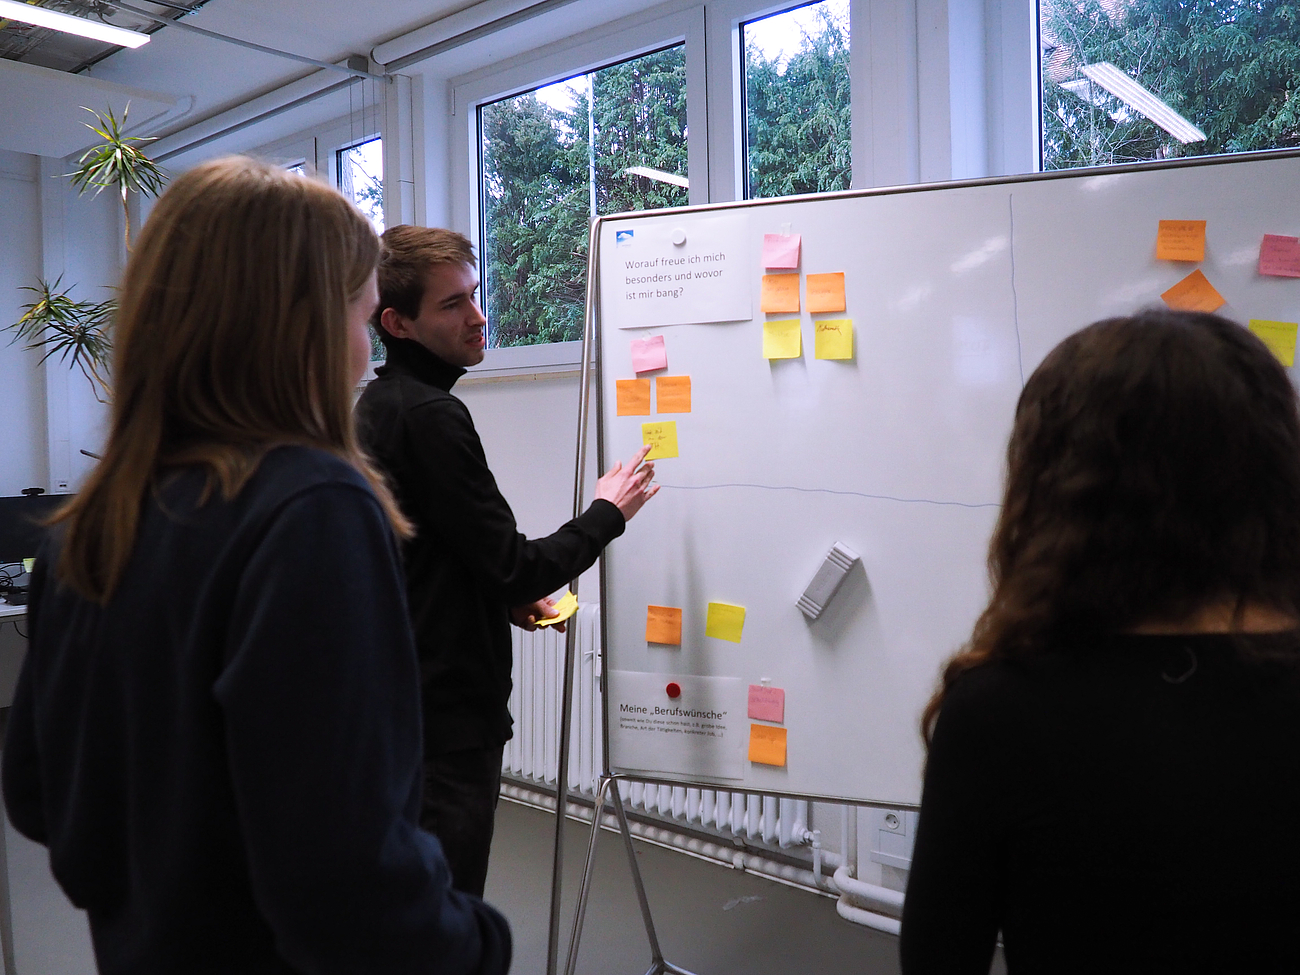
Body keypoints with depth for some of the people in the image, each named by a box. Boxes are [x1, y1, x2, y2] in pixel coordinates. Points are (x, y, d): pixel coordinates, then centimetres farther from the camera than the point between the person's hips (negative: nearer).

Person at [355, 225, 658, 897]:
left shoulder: (376, 406, 11)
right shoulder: (430, 415, -19)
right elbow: (513, 568, -20)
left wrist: (506, 595, 11)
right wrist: (606, 514, -5)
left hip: (398, 706, 10)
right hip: (449, 713, -10)